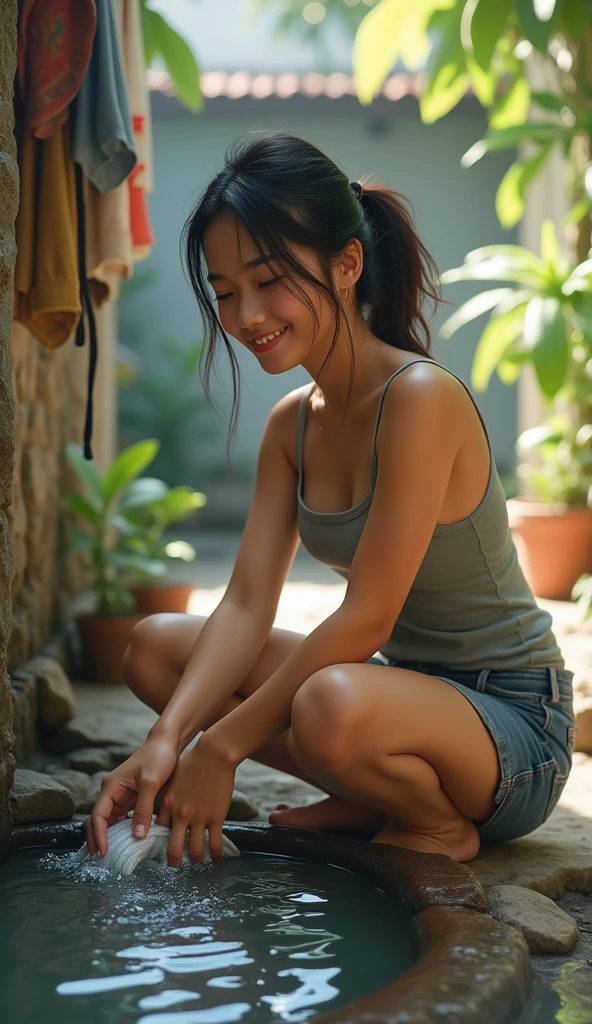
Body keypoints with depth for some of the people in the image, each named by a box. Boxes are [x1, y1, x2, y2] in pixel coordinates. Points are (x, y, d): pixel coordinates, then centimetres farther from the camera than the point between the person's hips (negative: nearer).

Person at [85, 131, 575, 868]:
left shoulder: (420, 397, -23)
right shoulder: (291, 425, 3)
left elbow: (364, 619, -25)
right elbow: (246, 606, -5)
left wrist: (223, 747, -21)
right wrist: (166, 741, -20)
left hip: (514, 729, -7)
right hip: (409, 690, 8)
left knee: (333, 705, -39)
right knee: (157, 646, 1)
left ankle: (442, 826, -5)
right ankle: (374, 800, 5)